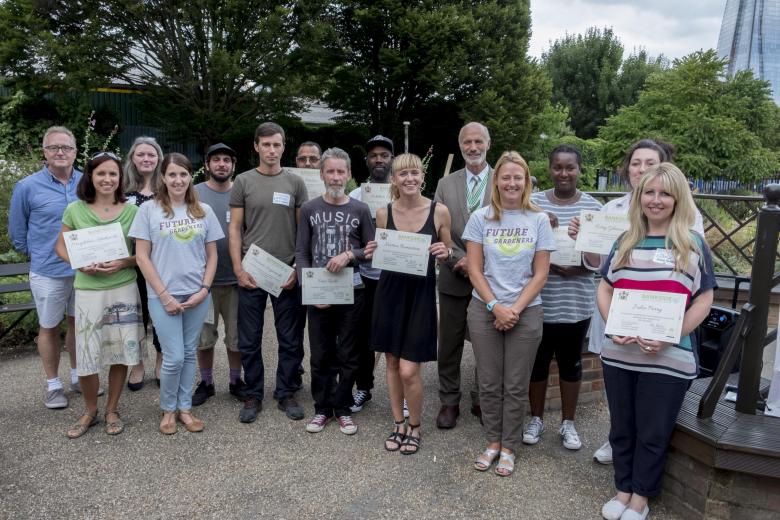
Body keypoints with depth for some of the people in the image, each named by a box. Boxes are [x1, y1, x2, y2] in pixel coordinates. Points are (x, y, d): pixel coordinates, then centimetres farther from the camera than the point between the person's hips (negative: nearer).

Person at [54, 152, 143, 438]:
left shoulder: (131, 211, 0)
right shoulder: (75, 210, 1)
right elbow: (60, 247, 9)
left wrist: (123, 263, -15)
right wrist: (80, 264, -10)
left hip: (124, 289, 0)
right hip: (88, 291, 0)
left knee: (121, 353, 6)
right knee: (86, 357, 1)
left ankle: (112, 410, 26)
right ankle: (90, 411, 26)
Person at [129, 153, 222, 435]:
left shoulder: (204, 211, 5)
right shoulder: (149, 209, -2)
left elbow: (212, 255, 9)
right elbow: (142, 256, -3)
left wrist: (204, 289, -4)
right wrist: (164, 295, -9)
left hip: (197, 295, 3)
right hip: (163, 296, -2)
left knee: (189, 355, 10)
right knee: (174, 358, -2)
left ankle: (184, 408, 25)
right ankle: (168, 409, 21)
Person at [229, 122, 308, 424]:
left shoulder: (295, 183, 5)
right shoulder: (243, 182, 4)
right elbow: (235, 228, 3)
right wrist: (238, 269, -6)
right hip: (251, 274, 0)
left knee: (290, 340, 7)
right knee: (250, 340, 7)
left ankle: (286, 394, 22)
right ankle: (253, 396, 21)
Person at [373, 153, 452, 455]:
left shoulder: (439, 211, -6)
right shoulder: (383, 213, 1)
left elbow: (447, 256, 6)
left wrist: (446, 253, -16)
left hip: (421, 294, -3)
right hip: (389, 292, 3)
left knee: (409, 371, -5)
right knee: (392, 363, 12)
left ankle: (414, 427, 22)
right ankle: (399, 425, 32)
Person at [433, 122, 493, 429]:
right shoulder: (446, 184, 5)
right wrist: (461, 259, -12)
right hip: (455, 277, 1)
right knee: (449, 343, 10)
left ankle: (482, 401, 28)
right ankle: (449, 401, 25)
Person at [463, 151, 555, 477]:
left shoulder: (538, 220, 0)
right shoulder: (480, 218, 1)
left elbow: (540, 274, -1)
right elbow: (474, 270, -1)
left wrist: (515, 309, -10)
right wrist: (495, 307, -10)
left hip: (526, 312, 0)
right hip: (485, 311, 1)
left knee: (516, 386, 7)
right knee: (489, 383, 9)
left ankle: (509, 448, 23)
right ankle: (493, 442, 26)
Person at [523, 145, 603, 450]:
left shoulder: (593, 208, -2)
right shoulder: (533, 203, -2)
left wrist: (578, 267, -17)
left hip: (576, 302, 0)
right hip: (538, 300, 0)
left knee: (571, 363, 14)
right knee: (537, 361, 12)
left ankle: (568, 423, 31)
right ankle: (536, 418, 31)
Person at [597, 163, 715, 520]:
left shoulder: (693, 244, 0)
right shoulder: (625, 242, 8)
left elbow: (704, 299, -3)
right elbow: (604, 289, 10)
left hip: (669, 358, -3)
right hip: (619, 354, 3)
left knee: (653, 434, 10)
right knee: (622, 428, 15)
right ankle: (623, 490, 32)